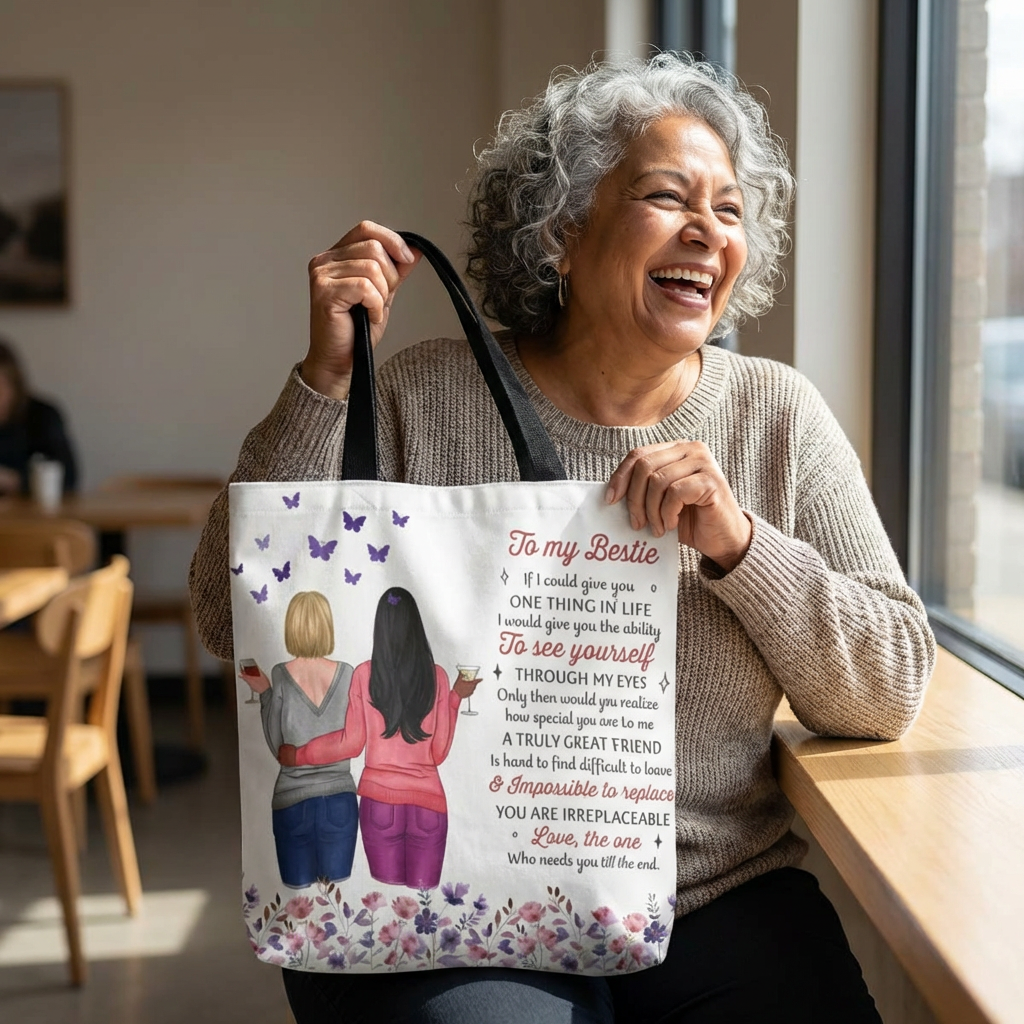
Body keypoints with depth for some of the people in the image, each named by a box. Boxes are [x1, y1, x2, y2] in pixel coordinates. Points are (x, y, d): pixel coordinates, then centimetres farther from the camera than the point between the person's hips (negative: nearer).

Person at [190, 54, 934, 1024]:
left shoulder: (778, 416, 3)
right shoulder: (426, 397, -2)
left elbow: (893, 690, -1)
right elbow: (234, 619, -6)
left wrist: (739, 544, -18)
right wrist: (326, 377, -14)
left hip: (722, 903, 2)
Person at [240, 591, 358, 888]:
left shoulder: (281, 676, -9)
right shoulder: (346, 674, -6)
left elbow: (277, 747, -5)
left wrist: (264, 694, 1)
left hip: (292, 800, -1)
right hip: (340, 799, 1)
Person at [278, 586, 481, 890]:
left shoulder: (365, 674, -4)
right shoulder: (436, 676, -2)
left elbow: (351, 742, 2)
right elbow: (440, 751, 1)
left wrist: (298, 755, 16)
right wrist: (455, 698, 12)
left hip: (379, 800, 0)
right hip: (428, 801, 0)